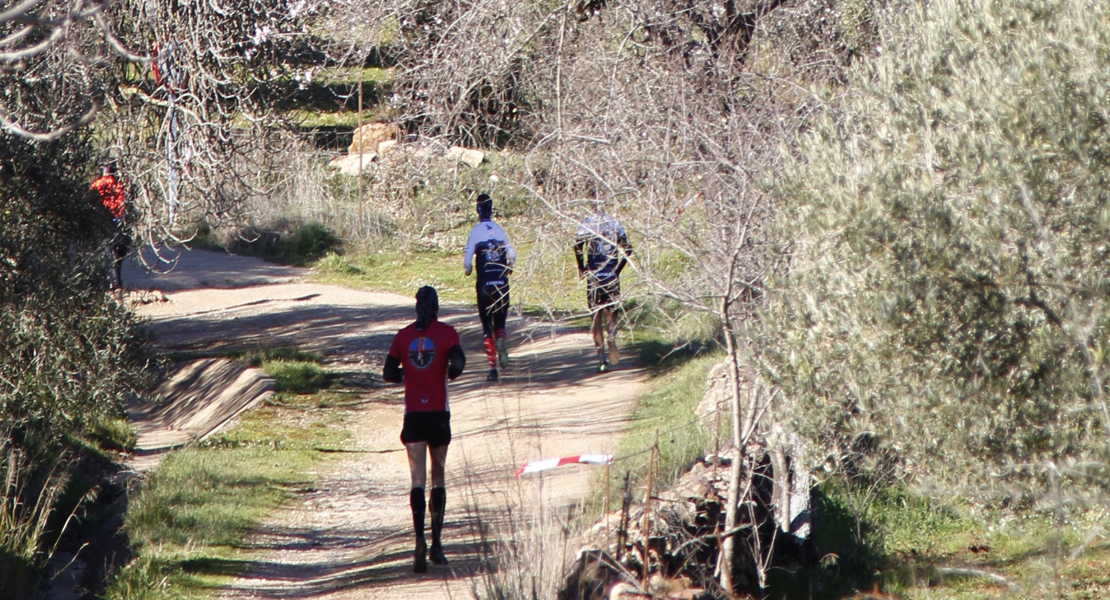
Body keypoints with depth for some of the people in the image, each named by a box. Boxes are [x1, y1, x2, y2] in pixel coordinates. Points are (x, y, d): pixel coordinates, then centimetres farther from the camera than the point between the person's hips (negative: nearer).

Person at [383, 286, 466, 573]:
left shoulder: (403, 335, 6)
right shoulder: (446, 332, -1)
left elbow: (389, 373, 6)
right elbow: (457, 363, -14)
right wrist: (449, 373, 8)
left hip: (413, 414, 1)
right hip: (439, 412, -1)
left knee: (418, 479, -5)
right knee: (438, 477, 12)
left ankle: (420, 539, -25)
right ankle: (436, 543, 10)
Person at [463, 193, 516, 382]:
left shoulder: (475, 232, -3)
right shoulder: (500, 230, 5)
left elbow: (467, 261, -9)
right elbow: (512, 255, 1)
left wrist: (468, 271, 13)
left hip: (484, 284, -2)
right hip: (502, 284, 2)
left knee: (487, 326, 6)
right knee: (499, 321, 16)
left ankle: (493, 367, -2)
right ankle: (500, 340, -19)